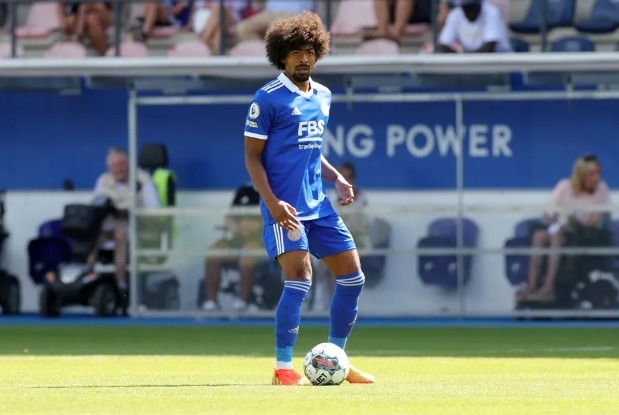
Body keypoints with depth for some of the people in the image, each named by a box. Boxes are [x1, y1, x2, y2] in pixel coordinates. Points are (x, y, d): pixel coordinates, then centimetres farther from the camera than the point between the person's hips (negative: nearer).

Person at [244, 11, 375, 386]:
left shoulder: (323, 96, 14)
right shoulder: (268, 98, -7)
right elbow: (253, 157, -7)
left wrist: (337, 178, 8)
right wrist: (273, 203, -19)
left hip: (318, 203, 8)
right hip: (285, 207, -8)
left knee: (352, 275, 6)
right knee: (300, 276, -18)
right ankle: (283, 368, -10)